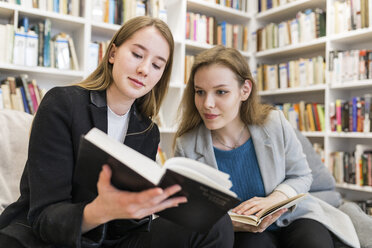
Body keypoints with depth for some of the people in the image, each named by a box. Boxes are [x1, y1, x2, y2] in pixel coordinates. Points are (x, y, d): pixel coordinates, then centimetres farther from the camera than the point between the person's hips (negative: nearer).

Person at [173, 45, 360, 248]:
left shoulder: (275, 124, -12)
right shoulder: (186, 147, -15)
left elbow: (300, 176, 2)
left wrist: (273, 200, -19)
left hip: (293, 217, 2)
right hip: (242, 232, -1)